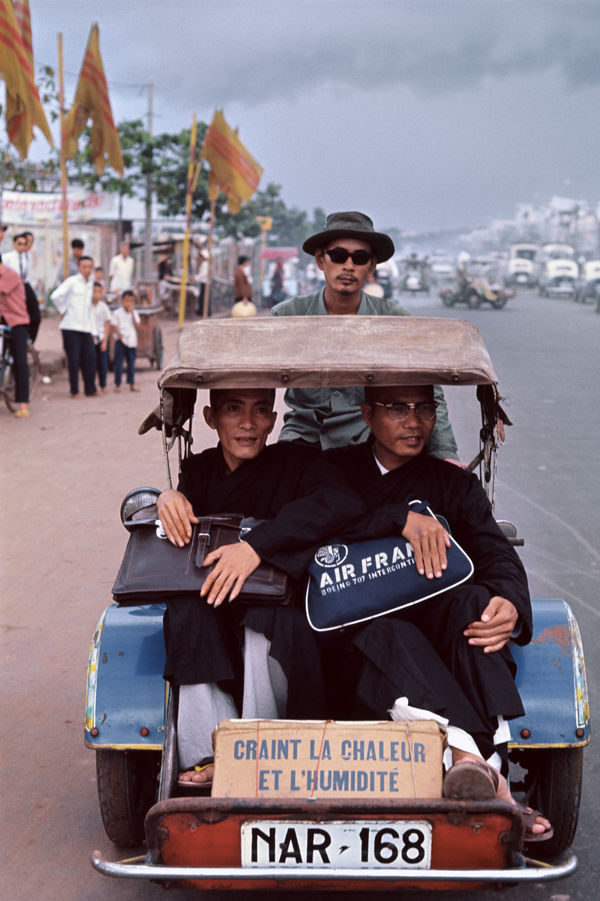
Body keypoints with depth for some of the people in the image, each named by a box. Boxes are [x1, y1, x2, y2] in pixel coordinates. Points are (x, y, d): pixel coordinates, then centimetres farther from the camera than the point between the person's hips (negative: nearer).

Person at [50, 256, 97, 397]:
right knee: (73, 360, -3)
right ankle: (74, 391, 4)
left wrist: (93, 330, 16)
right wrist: (63, 310, -6)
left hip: (86, 328, 6)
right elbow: (55, 296, -18)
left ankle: (90, 390, 9)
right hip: (71, 327, -6)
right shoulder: (72, 281, -5)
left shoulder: (90, 283, 16)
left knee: (90, 359, 1)